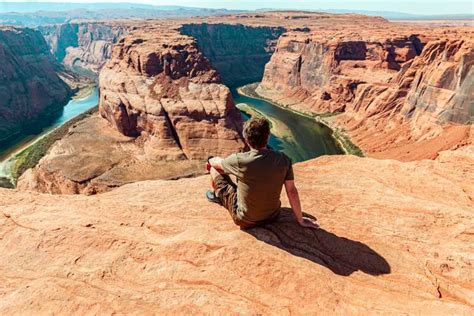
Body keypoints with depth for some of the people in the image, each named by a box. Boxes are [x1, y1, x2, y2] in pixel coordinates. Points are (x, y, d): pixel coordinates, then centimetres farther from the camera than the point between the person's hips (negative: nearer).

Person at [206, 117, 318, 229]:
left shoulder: (240, 160, -26)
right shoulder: (283, 160, -18)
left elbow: (217, 163, -5)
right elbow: (292, 192, -12)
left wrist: (210, 160, 19)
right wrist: (300, 220, 1)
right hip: (272, 215, 4)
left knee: (215, 168, 10)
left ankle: (217, 195, 42)